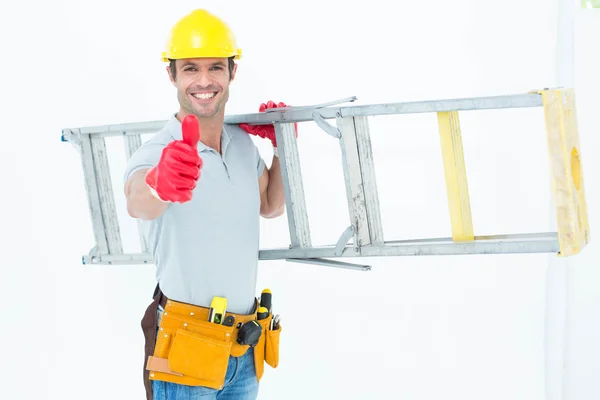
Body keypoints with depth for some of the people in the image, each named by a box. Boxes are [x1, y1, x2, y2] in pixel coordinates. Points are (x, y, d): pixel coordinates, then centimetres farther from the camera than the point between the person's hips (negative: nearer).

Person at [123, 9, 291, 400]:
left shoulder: (245, 143, 3)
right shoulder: (155, 154, -18)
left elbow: (270, 207, 22)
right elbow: (137, 203, -41)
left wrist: (284, 147, 6)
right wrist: (159, 185, -64)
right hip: (185, 350, -6)